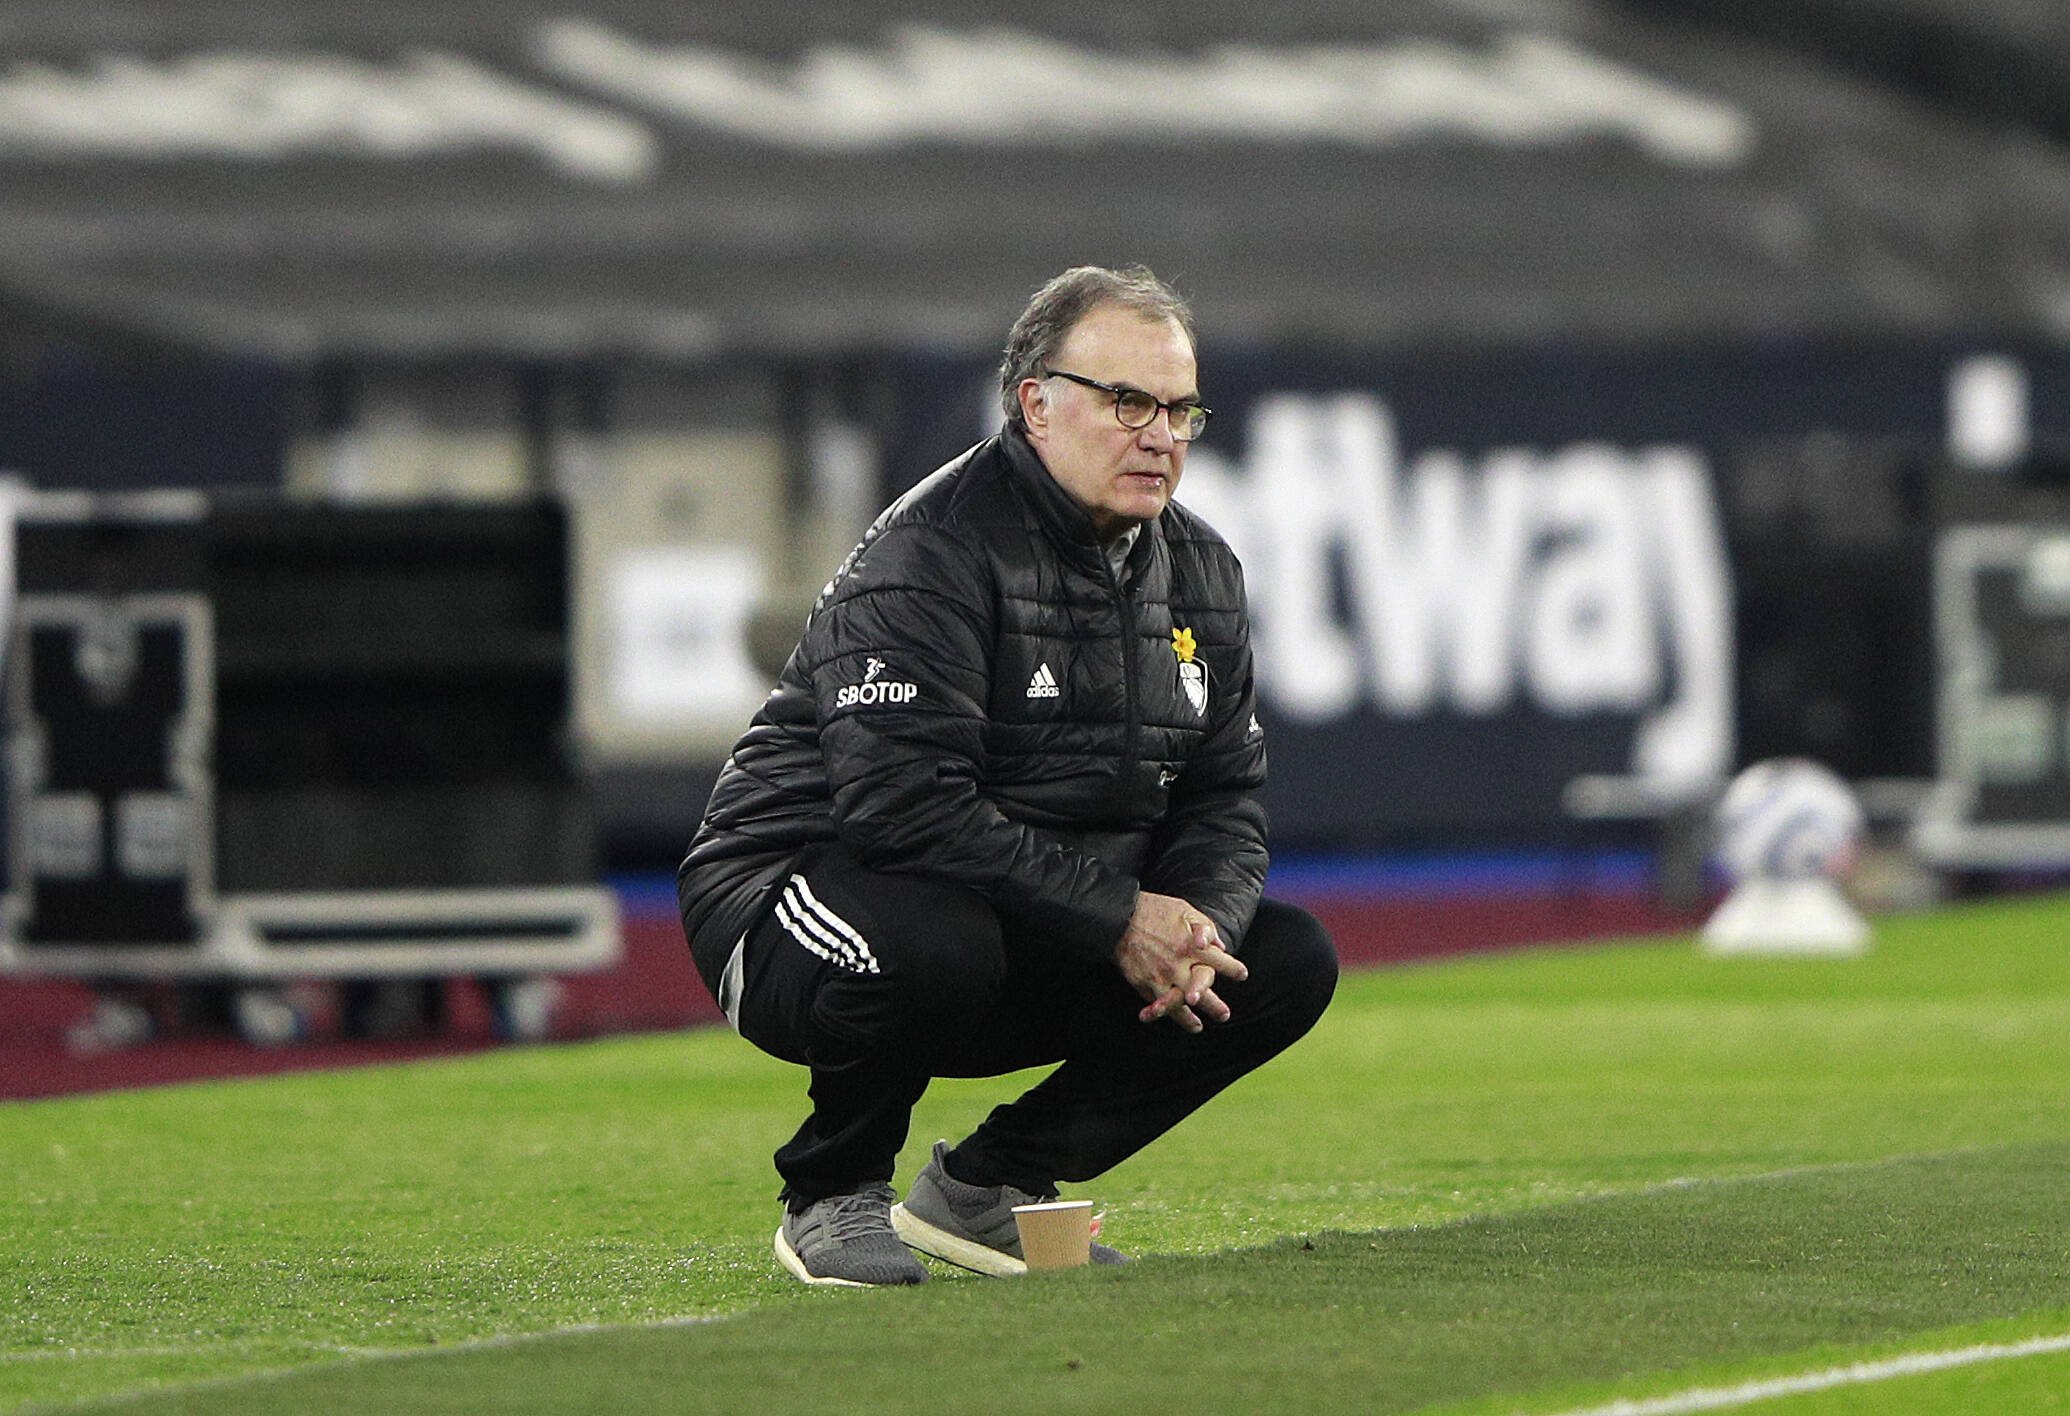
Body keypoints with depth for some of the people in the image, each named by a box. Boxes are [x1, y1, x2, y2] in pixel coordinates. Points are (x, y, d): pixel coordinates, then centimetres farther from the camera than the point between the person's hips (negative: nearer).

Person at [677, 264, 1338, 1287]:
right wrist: (1118, 919, -29)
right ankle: (831, 1199, -9)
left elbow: (1225, 799, 10)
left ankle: (987, 1187, 5)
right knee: (929, 946, -40)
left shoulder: (1199, 573, 7)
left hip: (1040, 952, 8)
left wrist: (1196, 929, -14)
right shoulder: (934, 551, -19)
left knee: (1290, 963, -3)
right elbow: (904, 806, -29)